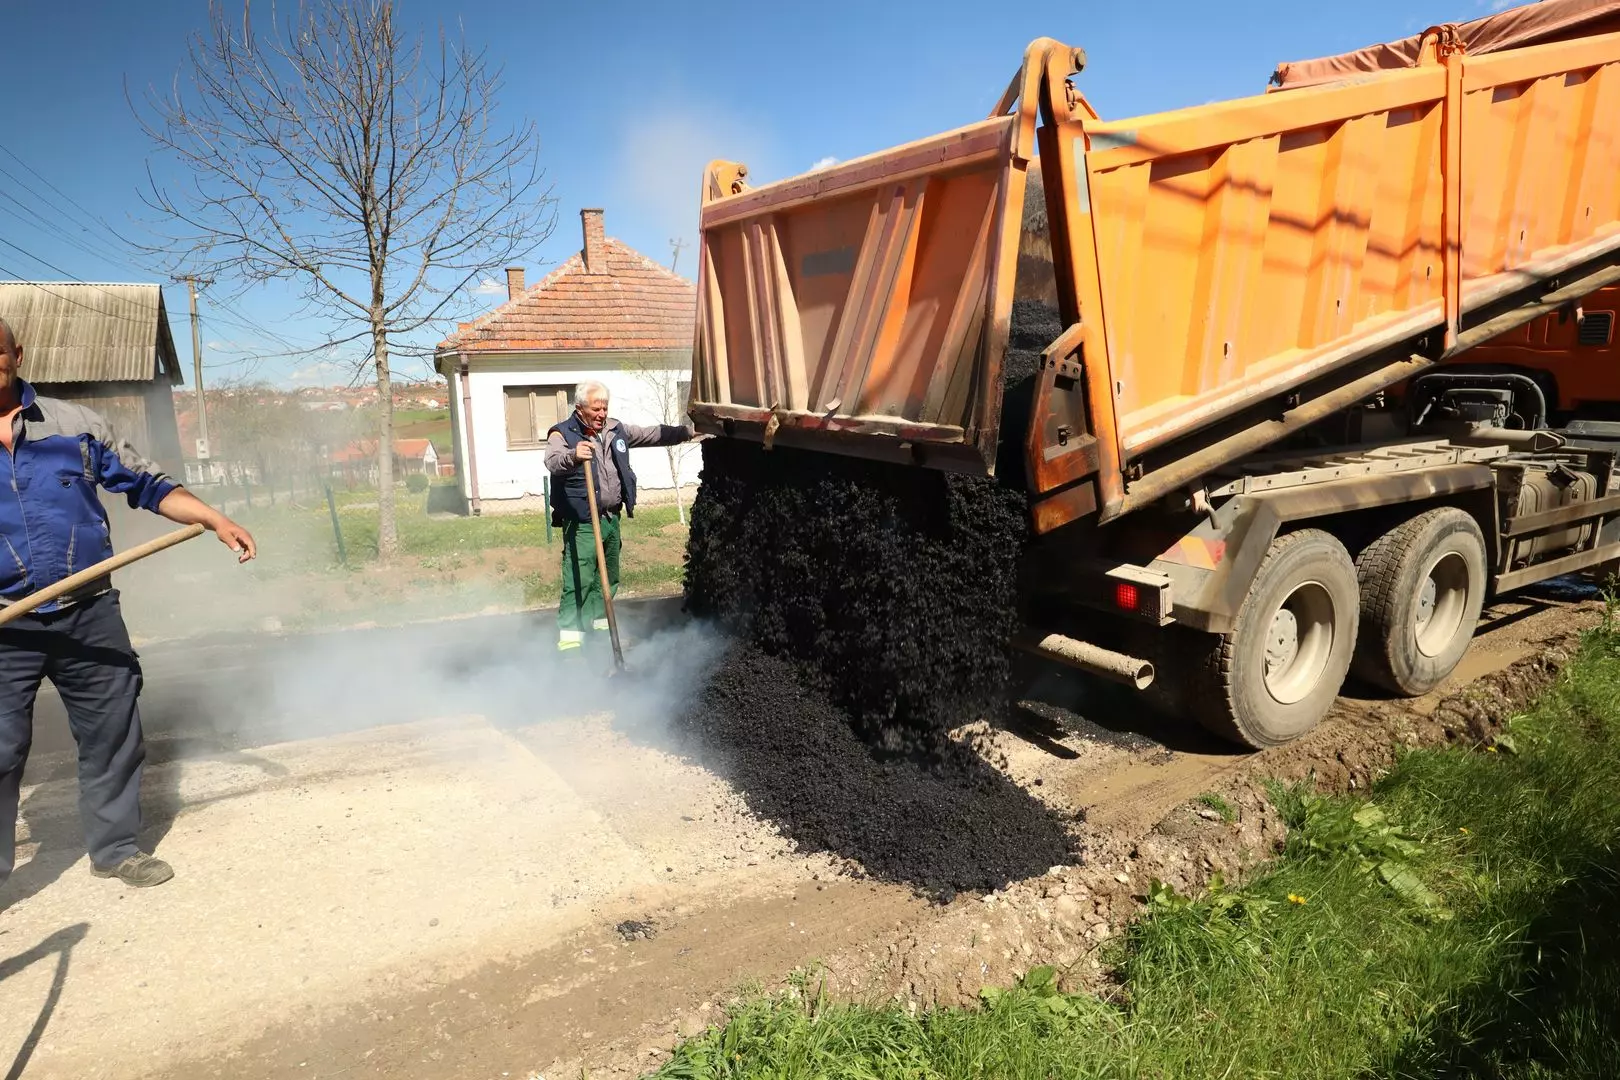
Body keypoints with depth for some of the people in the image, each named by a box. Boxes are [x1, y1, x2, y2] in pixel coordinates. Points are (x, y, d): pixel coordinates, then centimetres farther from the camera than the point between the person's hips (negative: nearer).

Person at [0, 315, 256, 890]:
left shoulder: (74, 423, 6)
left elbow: (149, 485, 9)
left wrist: (218, 521, -2)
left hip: (90, 615, 2)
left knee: (113, 735, 10)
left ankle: (114, 848, 28)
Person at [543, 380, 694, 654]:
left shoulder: (615, 429, 10)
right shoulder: (562, 434, -9)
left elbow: (652, 434, 18)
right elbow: (553, 461, -29)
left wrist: (687, 432, 15)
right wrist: (573, 456, -51)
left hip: (611, 518, 7)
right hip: (582, 522, -7)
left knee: (608, 578, 17)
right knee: (578, 581, -11)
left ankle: (601, 625, 32)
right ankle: (569, 637, -8)